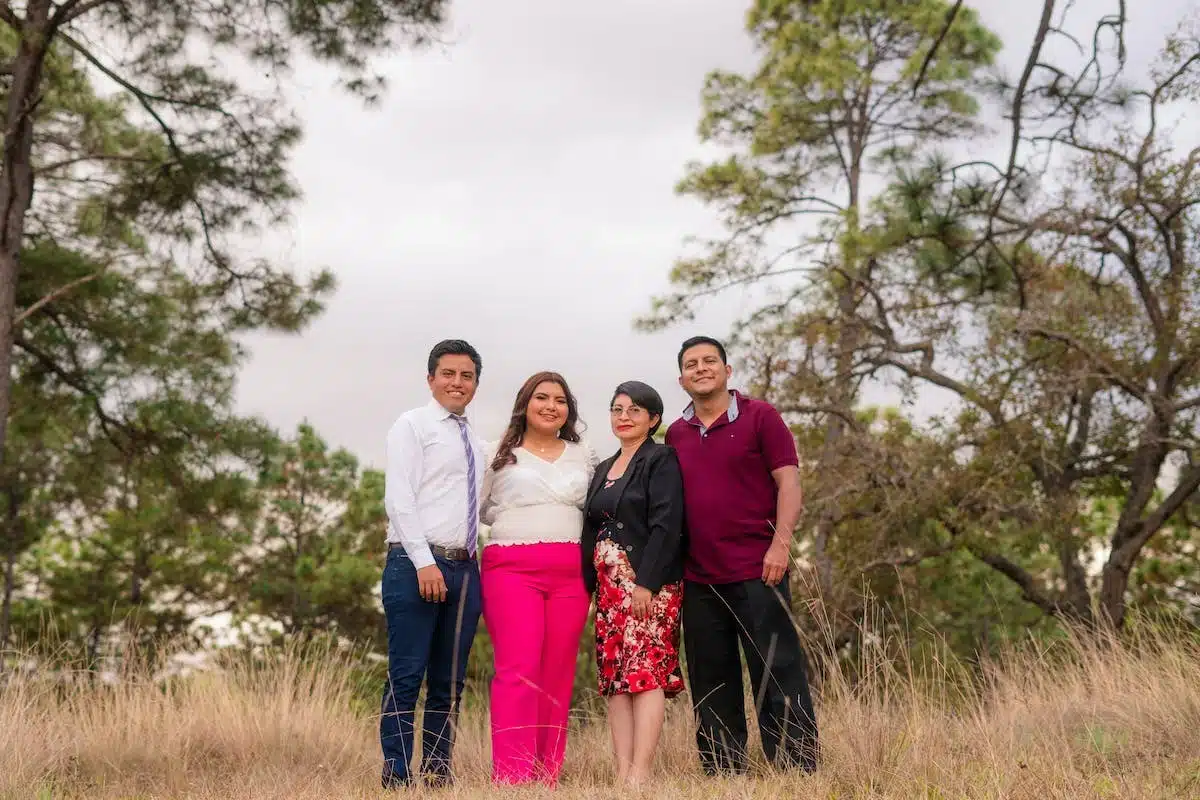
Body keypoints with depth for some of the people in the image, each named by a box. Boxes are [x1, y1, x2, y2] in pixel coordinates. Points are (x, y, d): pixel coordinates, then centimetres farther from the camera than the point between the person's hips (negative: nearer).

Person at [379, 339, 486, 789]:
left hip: (465, 568, 6)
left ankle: (437, 771, 11)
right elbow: (400, 498, -9)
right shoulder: (412, 426, 2)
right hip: (417, 565, -6)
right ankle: (396, 774, -4)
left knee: (450, 681, 6)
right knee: (407, 675, -8)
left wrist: (482, 566, 8)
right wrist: (425, 562, -17)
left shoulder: (476, 444, 21)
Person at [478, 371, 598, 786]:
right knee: (519, 669, -14)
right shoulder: (500, 454, 9)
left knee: (557, 676, 1)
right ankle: (512, 777, -15)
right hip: (512, 569, -3)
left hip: (570, 572, 3)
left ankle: (547, 779, 6)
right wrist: (513, 519, 2)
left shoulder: (584, 456, 17)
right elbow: (477, 509, 11)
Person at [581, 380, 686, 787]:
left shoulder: (662, 460, -3)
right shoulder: (603, 470, 20)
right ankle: (622, 773, 0)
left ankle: (639, 776, -15)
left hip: (650, 584, -7)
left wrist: (646, 583, -20)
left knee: (645, 672, -12)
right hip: (609, 585, 7)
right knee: (615, 677, 1)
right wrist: (587, 584, 10)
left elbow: (666, 525, -13)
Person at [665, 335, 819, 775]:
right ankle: (722, 779, 16)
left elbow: (788, 482, -5)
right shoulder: (676, 434, 13)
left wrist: (781, 543, -15)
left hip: (756, 570, -5)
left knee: (778, 674, -5)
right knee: (711, 686, 8)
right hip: (698, 579, 5)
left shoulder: (759, 416, 1)